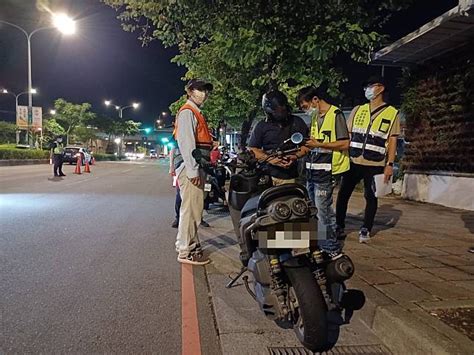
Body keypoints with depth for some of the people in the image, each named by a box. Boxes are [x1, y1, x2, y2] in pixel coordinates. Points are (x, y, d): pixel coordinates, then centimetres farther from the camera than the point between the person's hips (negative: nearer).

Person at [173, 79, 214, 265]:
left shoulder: (196, 113, 24)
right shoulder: (187, 112, -8)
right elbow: (186, 143, -18)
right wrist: (192, 171, -23)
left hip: (196, 167, 10)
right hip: (190, 168, -10)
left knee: (195, 209, 15)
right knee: (190, 209, -8)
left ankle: (192, 245, 25)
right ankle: (185, 252, -2)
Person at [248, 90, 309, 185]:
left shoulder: (297, 122, 13)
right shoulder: (261, 126, 11)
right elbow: (252, 149, 7)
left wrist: (295, 157, -8)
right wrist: (270, 159, -9)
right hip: (268, 175, 0)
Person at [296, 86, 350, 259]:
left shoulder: (336, 115, -7)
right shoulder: (314, 117, 18)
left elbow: (345, 143, -13)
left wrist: (319, 144, -15)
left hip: (325, 172, -8)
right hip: (311, 171, 8)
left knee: (322, 212, -6)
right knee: (324, 210, 13)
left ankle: (331, 249, 6)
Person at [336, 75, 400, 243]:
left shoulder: (392, 113, 4)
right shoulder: (357, 110, 11)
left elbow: (392, 141, 2)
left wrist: (390, 164, -6)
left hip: (375, 165, -2)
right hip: (353, 162, 3)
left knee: (371, 197, 5)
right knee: (343, 194, 4)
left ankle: (365, 230, 18)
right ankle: (339, 227, 17)